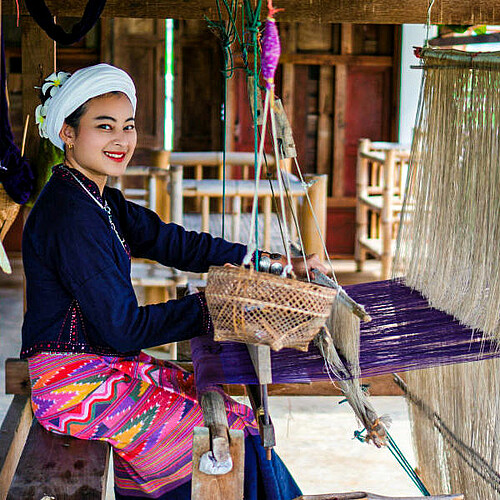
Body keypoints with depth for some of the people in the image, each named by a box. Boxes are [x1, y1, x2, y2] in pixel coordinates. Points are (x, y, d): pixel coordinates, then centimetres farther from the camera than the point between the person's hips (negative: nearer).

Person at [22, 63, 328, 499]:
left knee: (225, 409, 9)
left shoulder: (97, 198, 8)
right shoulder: (70, 217, -23)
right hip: (75, 388, -9)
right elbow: (123, 329, -23)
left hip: (106, 367, 9)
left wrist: (276, 262, 2)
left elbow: (172, 242, 6)